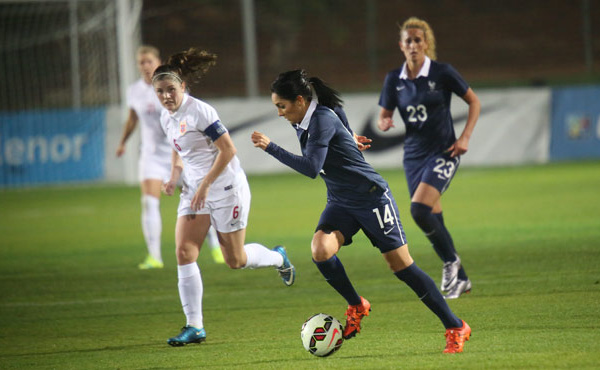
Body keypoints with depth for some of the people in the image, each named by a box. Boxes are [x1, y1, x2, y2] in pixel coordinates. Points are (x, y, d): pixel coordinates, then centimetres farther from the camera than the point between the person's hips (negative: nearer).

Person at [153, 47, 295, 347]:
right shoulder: (167, 117, 6)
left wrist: (205, 184, -20)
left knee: (235, 260, 2)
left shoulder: (198, 111, -19)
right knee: (184, 252, -9)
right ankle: (194, 326, -6)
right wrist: (174, 176, 6)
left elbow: (228, 150, -20)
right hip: (195, 189, 7)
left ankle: (278, 258, 35)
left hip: (225, 187, -7)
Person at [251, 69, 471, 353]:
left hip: (372, 198, -8)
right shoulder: (304, 122, 3)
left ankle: (455, 328, 7)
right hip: (341, 202, 8)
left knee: (402, 266, -5)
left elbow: (311, 168, -32)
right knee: (320, 250, -19)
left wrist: (271, 148, -29)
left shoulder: (323, 120, -23)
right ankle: (356, 307, 4)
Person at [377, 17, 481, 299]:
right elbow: (384, 116, 12)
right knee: (433, 220, 7)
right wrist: (384, 124, -13)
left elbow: (474, 102, 2)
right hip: (414, 155, 5)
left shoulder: (443, 73, -8)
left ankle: (451, 261, -2)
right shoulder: (394, 80, 4)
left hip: (443, 152, -5)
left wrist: (465, 137, -8)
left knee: (419, 209, -23)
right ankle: (460, 279, 21)